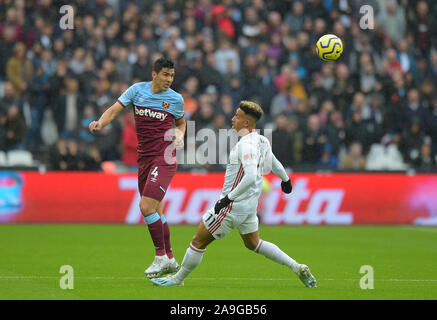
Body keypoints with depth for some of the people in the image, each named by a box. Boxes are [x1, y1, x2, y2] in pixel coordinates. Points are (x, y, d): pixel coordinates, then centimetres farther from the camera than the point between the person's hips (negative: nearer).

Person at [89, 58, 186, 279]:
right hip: (144, 158, 4)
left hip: (164, 159, -4)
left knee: (146, 207, -16)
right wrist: (100, 123, -20)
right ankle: (169, 259, 21)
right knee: (154, 211, 9)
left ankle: (161, 256, -4)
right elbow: (114, 110, -1)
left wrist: (179, 135, -4)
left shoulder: (175, 99, 0)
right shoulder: (137, 90, 3)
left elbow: (181, 122, 18)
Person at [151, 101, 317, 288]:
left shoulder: (246, 145, -23)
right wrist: (285, 179, 41)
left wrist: (228, 198, -28)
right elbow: (274, 164, 22)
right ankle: (297, 268, 18)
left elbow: (250, 177, -33)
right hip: (250, 205, 10)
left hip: (234, 205, -10)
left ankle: (178, 279, 15)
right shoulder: (261, 141, 5)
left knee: (199, 242, 3)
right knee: (253, 244, 24)